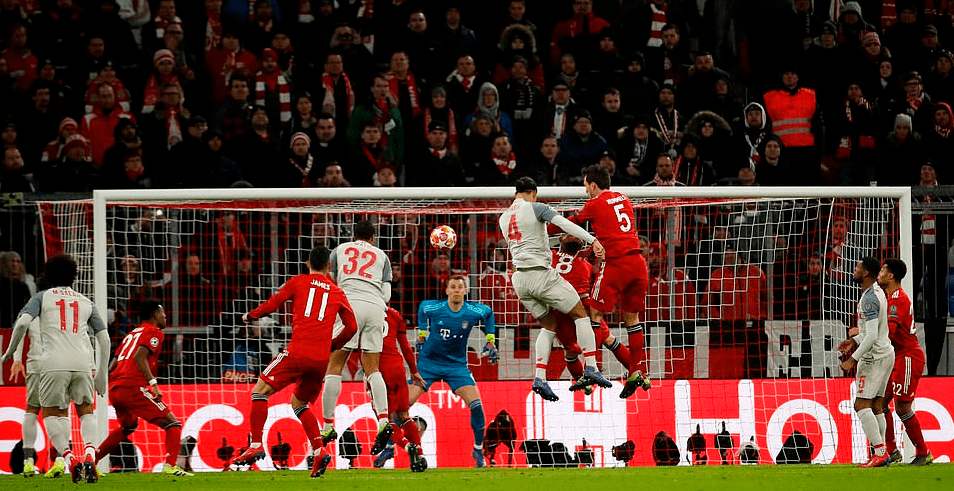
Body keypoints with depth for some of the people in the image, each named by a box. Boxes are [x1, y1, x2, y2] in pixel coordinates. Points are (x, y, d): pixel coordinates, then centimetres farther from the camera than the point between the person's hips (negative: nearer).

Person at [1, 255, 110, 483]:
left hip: (54, 363, -2)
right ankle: (90, 455, -7)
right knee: (86, 410, 17)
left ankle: (67, 457, -12)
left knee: (51, 412, 9)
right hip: (83, 362, 3)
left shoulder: (43, 297, 14)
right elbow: (103, 338, 19)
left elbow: (23, 322, -4)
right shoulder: (86, 302, 22)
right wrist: (101, 376, 24)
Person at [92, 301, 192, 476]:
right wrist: (153, 382, -21)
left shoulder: (131, 334, 26)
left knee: (128, 426, 34)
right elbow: (140, 356, -15)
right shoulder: (154, 332, 2)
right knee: (173, 424, -5)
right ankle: (170, 465, -25)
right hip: (134, 387, -8)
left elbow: (113, 365, 22)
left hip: (114, 388, 8)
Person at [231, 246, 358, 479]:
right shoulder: (337, 292, 17)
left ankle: (256, 445, -9)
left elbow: (272, 304, 5)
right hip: (321, 359, 5)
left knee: (260, 391, 5)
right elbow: (351, 327, 12)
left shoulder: (298, 282, 8)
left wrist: (249, 316, 23)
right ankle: (319, 450, 3)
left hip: (298, 352, -5)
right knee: (299, 403, 21)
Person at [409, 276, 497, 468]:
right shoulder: (432, 308, -15)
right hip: (429, 362, -1)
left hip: (457, 365, 1)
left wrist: (490, 341, 10)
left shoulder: (474, 311, -13)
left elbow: (488, 313, 11)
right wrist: (422, 330, 15)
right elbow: (421, 307, 10)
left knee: (476, 405, -14)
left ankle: (478, 450, 4)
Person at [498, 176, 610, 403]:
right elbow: (564, 223, -18)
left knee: (549, 326, 17)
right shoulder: (536, 208, -4)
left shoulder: (503, 218, 15)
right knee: (581, 315, 5)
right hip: (542, 273, -6)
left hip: (520, 279, 6)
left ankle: (539, 377, 1)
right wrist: (591, 240, -27)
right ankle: (591, 368, -6)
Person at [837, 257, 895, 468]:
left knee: (862, 405, -11)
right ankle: (882, 454, 11)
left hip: (874, 356, -10)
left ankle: (880, 452, -17)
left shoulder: (869, 299, -20)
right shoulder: (877, 292, 13)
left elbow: (872, 335, -26)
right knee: (875, 406, 12)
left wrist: (853, 359, -22)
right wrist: (855, 340, 17)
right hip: (885, 353, 10)